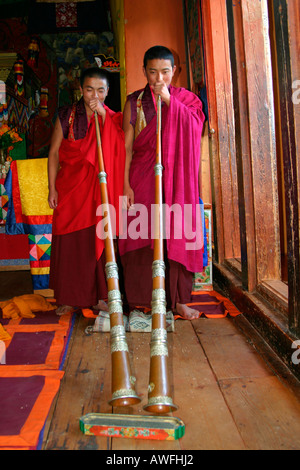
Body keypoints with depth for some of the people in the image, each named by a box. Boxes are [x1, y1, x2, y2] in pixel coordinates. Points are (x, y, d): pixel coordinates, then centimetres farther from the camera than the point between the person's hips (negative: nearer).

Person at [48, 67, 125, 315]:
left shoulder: (113, 118, 5)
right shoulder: (66, 115, 4)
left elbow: (117, 148, -10)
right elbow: (54, 152, 4)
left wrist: (102, 115, -15)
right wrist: (52, 188, -3)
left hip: (101, 188, 0)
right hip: (70, 186, 0)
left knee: (99, 240, 0)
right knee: (68, 241, 2)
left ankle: (99, 296, 11)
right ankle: (69, 297, 13)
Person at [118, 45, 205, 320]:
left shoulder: (186, 99, 10)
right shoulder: (134, 101, 7)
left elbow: (194, 130, -8)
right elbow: (127, 146, 2)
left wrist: (170, 101, -12)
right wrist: (126, 184, -5)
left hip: (177, 179, 1)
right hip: (143, 179, 0)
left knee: (177, 235, 0)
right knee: (143, 237, -2)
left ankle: (179, 300, 11)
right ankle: (142, 302, 8)